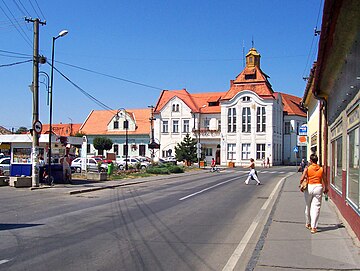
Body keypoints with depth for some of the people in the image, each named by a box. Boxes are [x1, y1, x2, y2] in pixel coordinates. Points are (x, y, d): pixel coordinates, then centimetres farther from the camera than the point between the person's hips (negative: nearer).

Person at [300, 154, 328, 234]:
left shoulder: (307, 168, -4)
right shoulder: (321, 169, 0)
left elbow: (301, 179, -11)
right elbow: (324, 181, 1)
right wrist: (325, 189, 17)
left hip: (309, 187, 0)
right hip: (318, 187, 0)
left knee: (308, 206, 18)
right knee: (316, 207, 1)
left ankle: (308, 224, 33)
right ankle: (313, 227, -4)